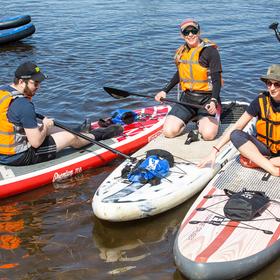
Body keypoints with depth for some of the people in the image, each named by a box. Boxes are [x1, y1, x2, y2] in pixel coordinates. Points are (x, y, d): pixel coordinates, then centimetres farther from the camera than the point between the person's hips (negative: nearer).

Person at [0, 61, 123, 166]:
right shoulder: (24, 105, -27)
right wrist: (45, 126, -6)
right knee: (70, 136, 5)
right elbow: (36, 142, -25)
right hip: (18, 157, -8)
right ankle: (97, 135, 34)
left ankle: (87, 134, 43)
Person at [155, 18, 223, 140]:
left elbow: (216, 80, -14)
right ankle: (187, 121, 18)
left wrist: (213, 101, -29)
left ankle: (201, 123, 9)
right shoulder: (181, 52, 8)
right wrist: (165, 91, 19)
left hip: (207, 98, -4)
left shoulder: (210, 50, -10)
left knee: (208, 134, -26)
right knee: (168, 132, -13)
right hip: (187, 98, 5)